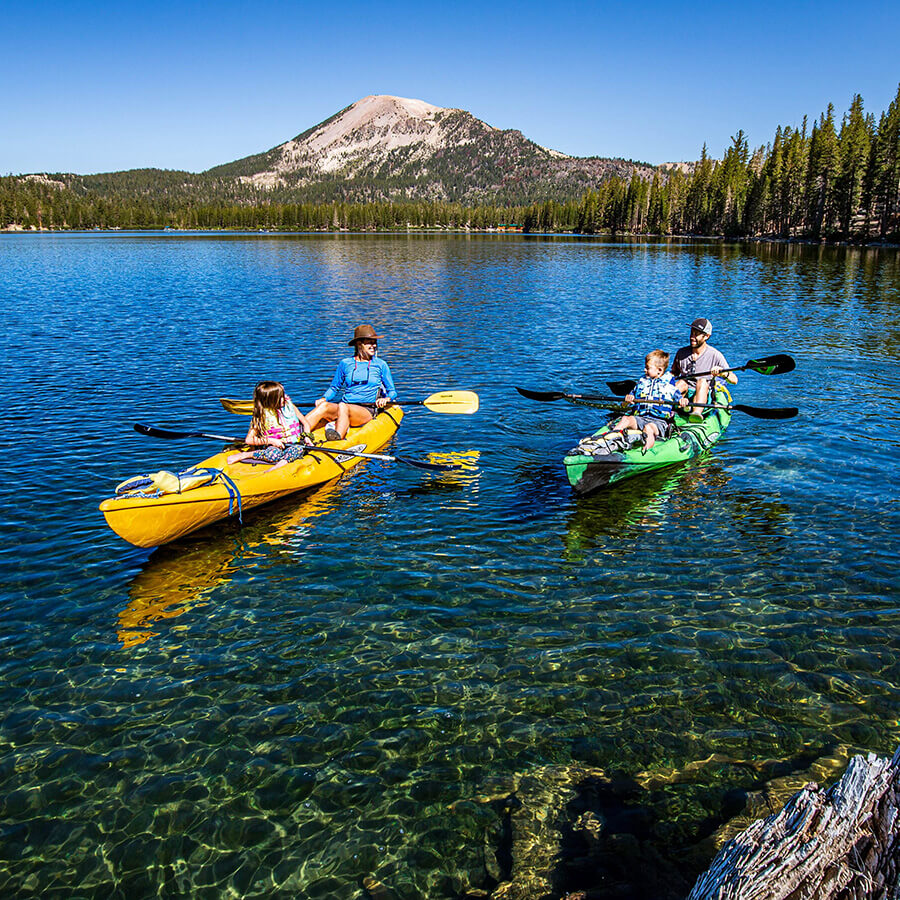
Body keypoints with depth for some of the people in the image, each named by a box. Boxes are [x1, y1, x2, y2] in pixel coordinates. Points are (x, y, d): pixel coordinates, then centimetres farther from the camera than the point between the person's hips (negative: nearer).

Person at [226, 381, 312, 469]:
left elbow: (305, 423, 10)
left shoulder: (289, 405, -1)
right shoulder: (261, 416, -9)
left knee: (300, 448, -32)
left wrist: (306, 436, -9)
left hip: (294, 444, 2)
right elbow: (248, 440, -9)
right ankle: (244, 455, -19)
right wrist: (271, 441, -17)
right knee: (274, 454, -36)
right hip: (274, 446, -2)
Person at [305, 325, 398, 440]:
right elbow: (334, 387, 23)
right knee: (324, 406, -30)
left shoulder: (381, 365, 10)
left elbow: (392, 392, 13)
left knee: (343, 407, -37)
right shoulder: (345, 363, 14)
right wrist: (323, 399, 4)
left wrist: (385, 399, -9)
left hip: (368, 412, -3)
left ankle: (337, 437, -63)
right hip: (345, 406, 3)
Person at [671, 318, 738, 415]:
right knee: (681, 383, -25)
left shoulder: (715, 355, -3)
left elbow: (734, 380, -7)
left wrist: (723, 373, -29)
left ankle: (697, 413, -54)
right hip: (685, 397, 2)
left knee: (702, 381, -30)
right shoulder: (682, 353, 6)